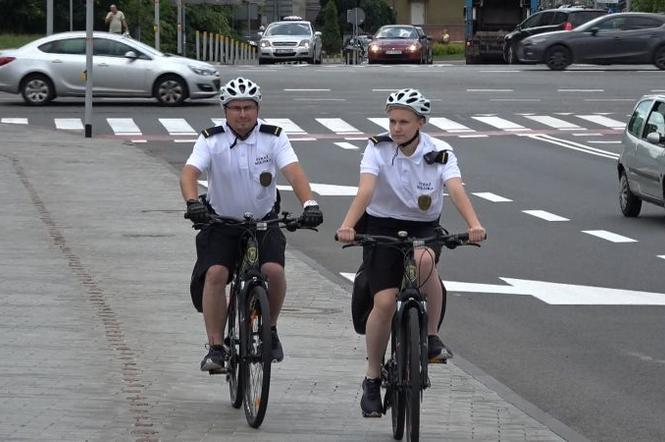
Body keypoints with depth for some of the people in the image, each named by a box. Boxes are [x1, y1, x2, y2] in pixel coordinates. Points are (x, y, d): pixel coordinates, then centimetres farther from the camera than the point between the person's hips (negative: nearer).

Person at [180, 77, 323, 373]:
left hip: (263, 222, 0)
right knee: (215, 273, -23)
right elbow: (189, 173, -25)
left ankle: (270, 330, 4)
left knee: (274, 269, -23)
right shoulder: (211, 140, -11)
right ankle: (215, 347, -14)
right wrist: (193, 202, -46)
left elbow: (293, 172, -22)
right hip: (221, 224, 0)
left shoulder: (273, 138, -9)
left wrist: (309, 204, -41)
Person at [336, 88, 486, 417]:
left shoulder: (439, 153, -10)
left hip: (424, 228, 0)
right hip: (382, 226, 0)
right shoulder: (378, 149, -12)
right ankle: (372, 380, 1)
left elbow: (456, 190, -27)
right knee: (384, 302, -16)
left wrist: (473, 224, -46)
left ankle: (432, 335, -16)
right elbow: (365, 191, -27)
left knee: (423, 259, -36)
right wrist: (348, 225, -46)